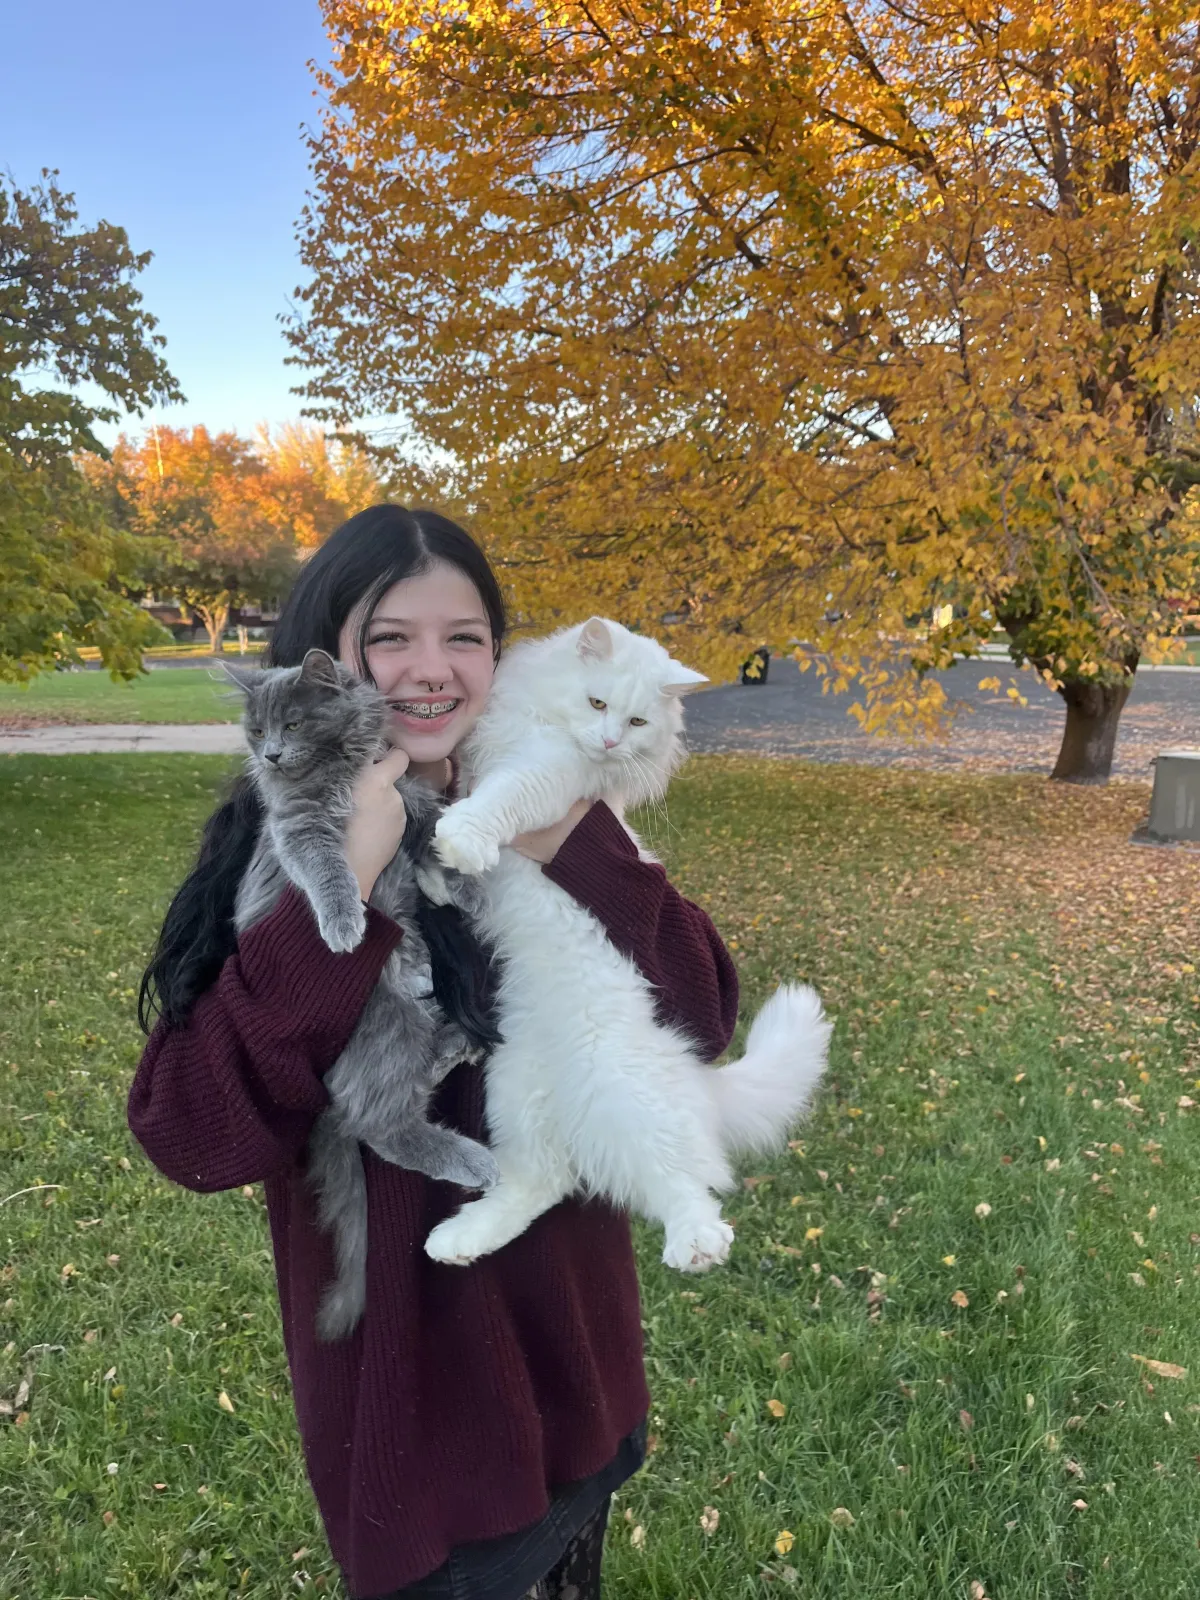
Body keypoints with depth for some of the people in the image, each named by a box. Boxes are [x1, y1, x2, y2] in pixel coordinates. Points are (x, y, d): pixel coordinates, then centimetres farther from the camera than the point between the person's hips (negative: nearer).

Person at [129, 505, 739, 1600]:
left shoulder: (551, 829, -6)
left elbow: (700, 1024, -15)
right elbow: (195, 1136, -25)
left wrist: (577, 845, -27)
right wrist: (344, 884, -33)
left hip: (575, 1341, 4)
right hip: (405, 1370, -3)